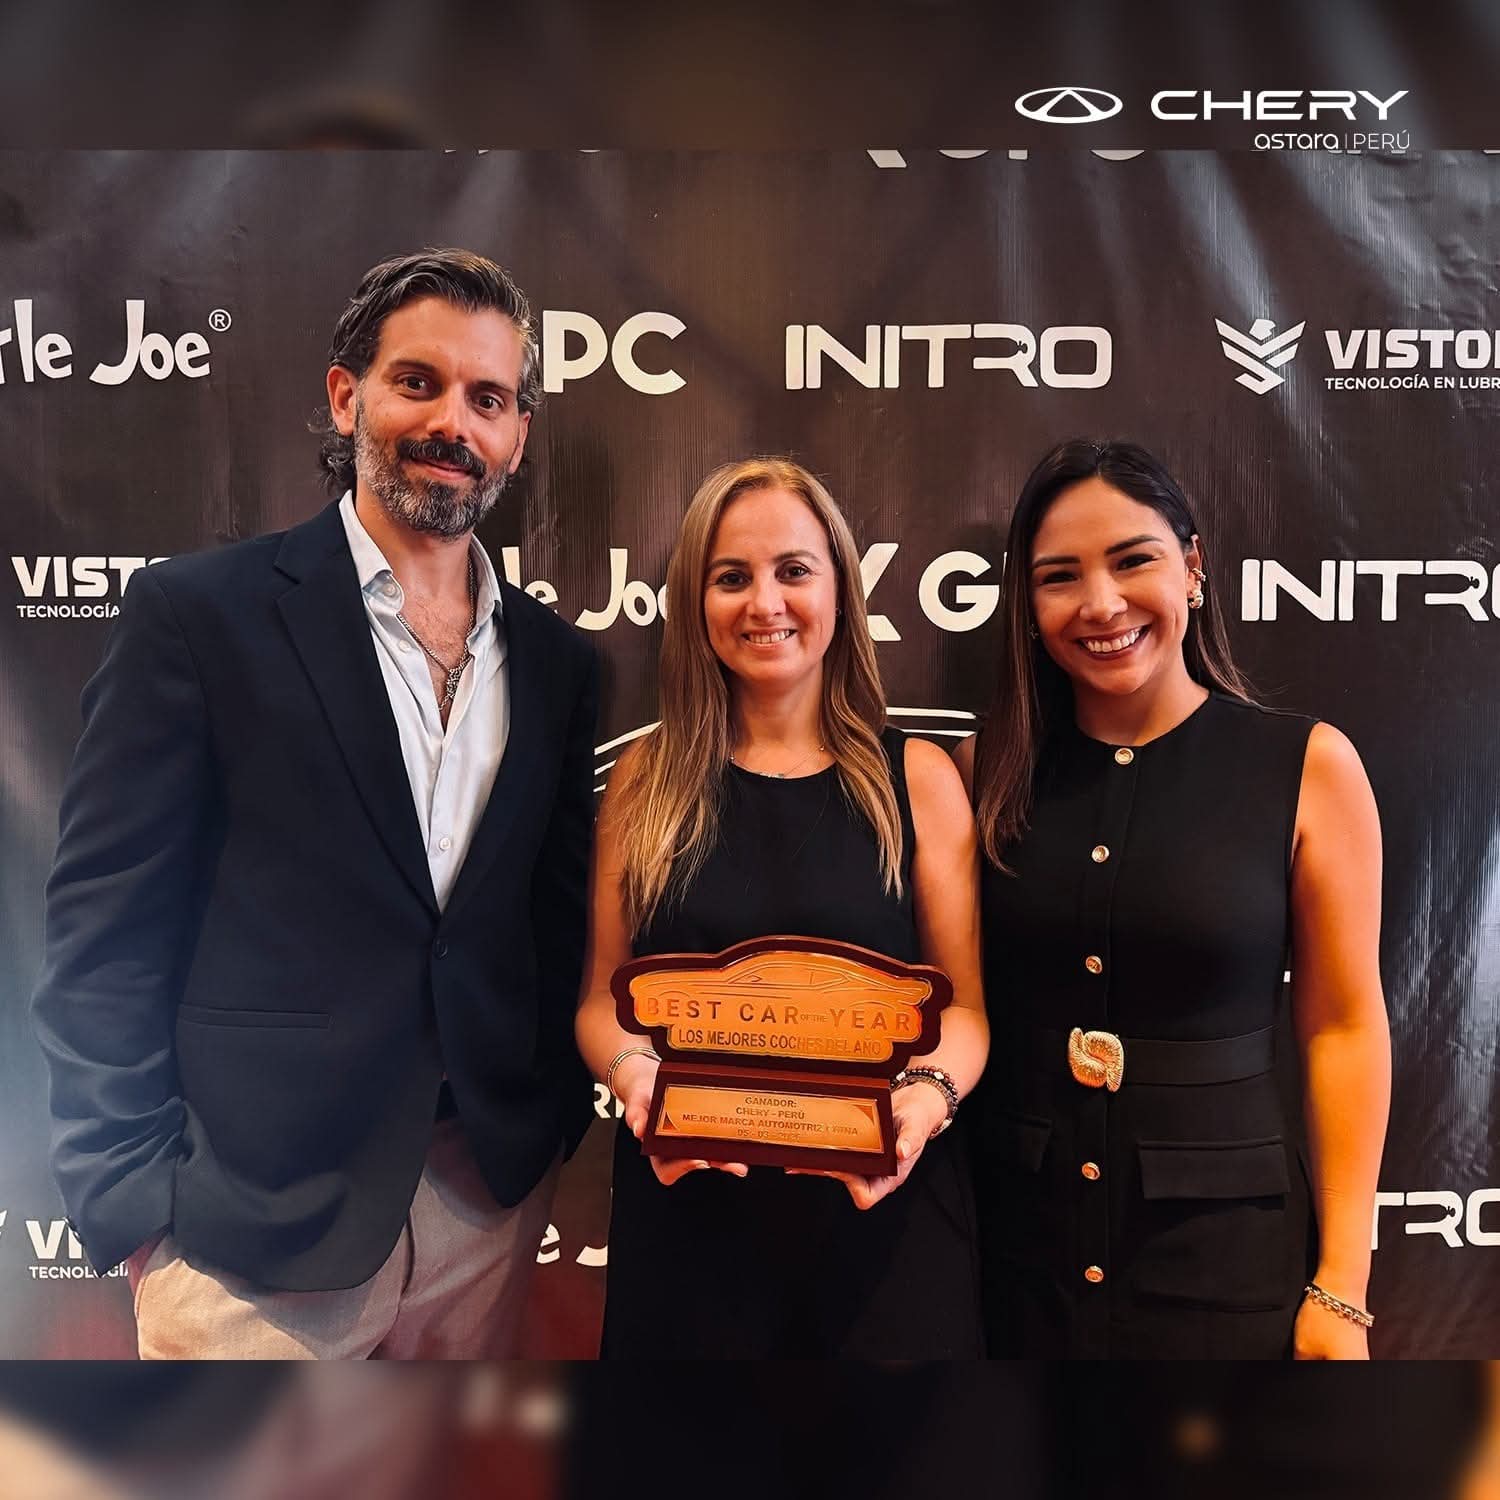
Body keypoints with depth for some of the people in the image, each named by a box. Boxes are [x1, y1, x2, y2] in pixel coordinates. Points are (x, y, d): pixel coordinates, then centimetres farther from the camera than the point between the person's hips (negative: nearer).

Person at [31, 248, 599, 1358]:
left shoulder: (556, 660, 5)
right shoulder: (196, 612, -7)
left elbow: (558, 922, 9)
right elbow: (103, 934, -7)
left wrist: (555, 1134, 5)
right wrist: (132, 1203, -9)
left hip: (489, 1205, 4)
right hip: (251, 1219, -3)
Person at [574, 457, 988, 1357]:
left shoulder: (918, 778, 0)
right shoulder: (648, 780, 2)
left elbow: (962, 1006, 2)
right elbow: (603, 998, 6)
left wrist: (930, 1096, -18)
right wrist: (636, 1078, -14)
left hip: (880, 1213, 0)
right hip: (685, 1209, 1)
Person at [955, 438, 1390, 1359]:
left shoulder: (1308, 765, -7)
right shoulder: (990, 771, -3)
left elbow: (1345, 1026, -5)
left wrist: (1341, 1286, -5)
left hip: (1223, 1247, -1)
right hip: (1020, 1239, 2)